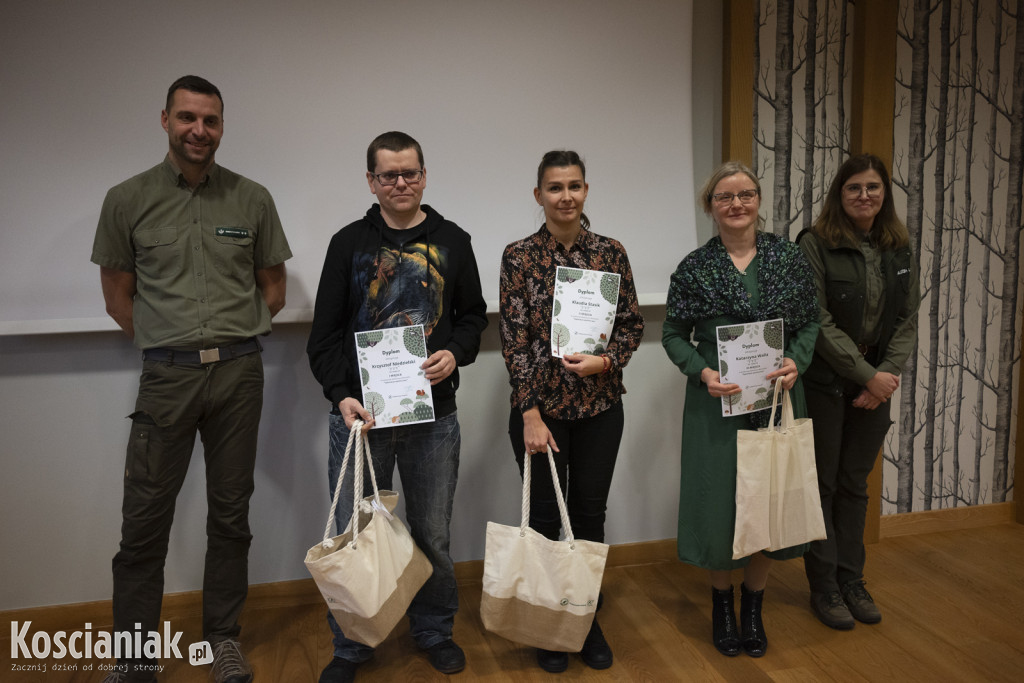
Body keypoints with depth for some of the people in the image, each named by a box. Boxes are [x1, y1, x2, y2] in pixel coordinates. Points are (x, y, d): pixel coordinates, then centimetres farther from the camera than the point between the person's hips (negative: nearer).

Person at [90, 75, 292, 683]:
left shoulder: (252, 199, 4)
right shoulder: (129, 199, 3)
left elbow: (273, 287, 11)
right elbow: (118, 294, 9)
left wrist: (234, 338, 9)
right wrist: (164, 343, 5)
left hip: (239, 372, 1)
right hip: (166, 376, 0)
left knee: (231, 514, 10)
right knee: (145, 519, 4)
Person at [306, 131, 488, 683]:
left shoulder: (452, 241, 7)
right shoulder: (349, 243, 4)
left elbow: (472, 315, 13)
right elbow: (325, 333, 1)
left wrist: (455, 353, -8)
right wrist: (340, 394, -12)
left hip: (434, 414, 1)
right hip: (359, 411, 0)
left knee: (433, 534, 13)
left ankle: (434, 631, 35)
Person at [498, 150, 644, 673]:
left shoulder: (610, 253, 2)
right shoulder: (519, 256, -5)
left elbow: (632, 324, 7)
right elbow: (514, 340, -8)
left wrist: (605, 360, -13)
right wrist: (531, 415, -12)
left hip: (599, 405, 2)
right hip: (540, 405, -2)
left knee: (590, 515, 13)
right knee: (544, 518, 9)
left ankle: (588, 620, 32)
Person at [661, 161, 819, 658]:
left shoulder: (788, 256, 2)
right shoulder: (695, 267, -3)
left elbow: (811, 322, 8)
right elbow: (674, 334, 1)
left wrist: (796, 361, -10)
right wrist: (702, 371, -14)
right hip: (717, 400, -2)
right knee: (720, 500, 5)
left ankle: (753, 605, 33)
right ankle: (721, 601, 32)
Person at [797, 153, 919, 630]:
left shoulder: (899, 249, 7)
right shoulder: (815, 245, -10)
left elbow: (908, 318, 6)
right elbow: (819, 322, -14)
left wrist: (889, 372, -8)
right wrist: (868, 375, -14)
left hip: (876, 383, 5)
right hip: (825, 382, -5)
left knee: (855, 484, 14)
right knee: (823, 484, 6)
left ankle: (851, 581, 27)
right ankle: (824, 587, 19)